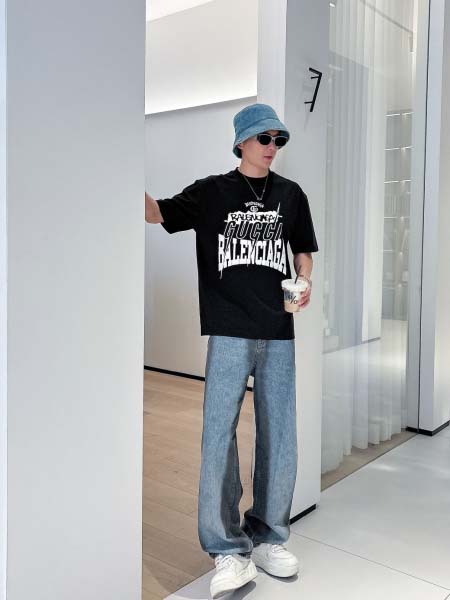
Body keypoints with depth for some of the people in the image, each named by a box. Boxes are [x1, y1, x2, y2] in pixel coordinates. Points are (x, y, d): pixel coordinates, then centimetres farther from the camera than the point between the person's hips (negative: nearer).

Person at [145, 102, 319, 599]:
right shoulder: (211, 191, 5)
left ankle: (268, 537, 25)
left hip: (278, 333, 3)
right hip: (229, 332, -2)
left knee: (279, 436, 7)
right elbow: (156, 213, -2)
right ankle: (228, 549, 11)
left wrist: (305, 281, 0)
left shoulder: (291, 194, 12)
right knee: (218, 435, -4)